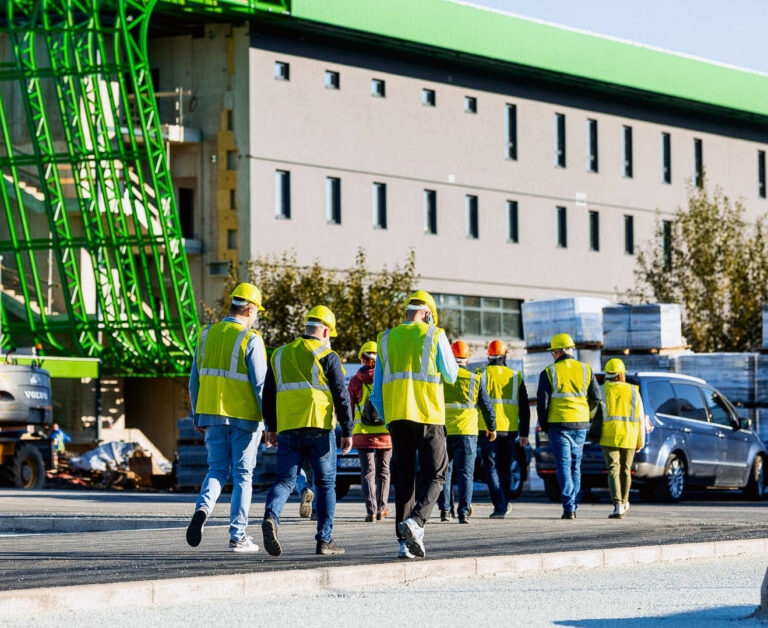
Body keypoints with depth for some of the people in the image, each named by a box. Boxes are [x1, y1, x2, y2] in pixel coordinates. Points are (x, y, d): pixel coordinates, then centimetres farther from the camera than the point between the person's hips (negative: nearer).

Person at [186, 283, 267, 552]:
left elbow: (195, 380, 9)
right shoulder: (250, 340, -10)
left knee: (217, 470, 13)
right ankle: (238, 536, 8)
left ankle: (203, 507, -17)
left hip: (213, 414, 4)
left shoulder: (207, 335, 6)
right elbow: (260, 384, -13)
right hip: (244, 418, -4)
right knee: (242, 475, 5)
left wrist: (198, 417, 17)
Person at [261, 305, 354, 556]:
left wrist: (271, 427, 24)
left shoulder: (280, 354, 14)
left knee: (285, 480, 2)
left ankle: (271, 517, -26)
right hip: (320, 428, -3)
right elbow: (341, 396, -3)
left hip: (288, 429, 3)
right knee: (326, 484, 7)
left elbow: (268, 394, 16)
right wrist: (347, 431, 2)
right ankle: (324, 540, 7)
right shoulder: (327, 357, 0)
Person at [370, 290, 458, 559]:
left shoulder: (387, 339, 12)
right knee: (434, 476, 3)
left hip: (397, 418, 4)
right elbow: (450, 375, 6)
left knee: (403, 478, 8)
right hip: (428, 416, -4)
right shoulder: (434, 336, 0)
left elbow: (377, 392, 12)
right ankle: (415, 522, -22)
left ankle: (405, 542, 2)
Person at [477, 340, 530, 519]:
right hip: (509, 430, 3)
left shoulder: (481, 375, 0)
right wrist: (524, 433, 10)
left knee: (491, 468, 0)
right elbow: (525, 408, 7)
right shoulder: (516, 376, 7)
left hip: (487, 430, -3)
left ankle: (499, 506, -9)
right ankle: (505, 503, 24)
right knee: (505, 467, 18)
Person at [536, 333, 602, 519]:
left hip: (558, 424, -3)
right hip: (580, 424, 3)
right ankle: (573, 506, 17)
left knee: (563, 465, -2)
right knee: (575, 465, 15)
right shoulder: (585, 369, 5)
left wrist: (543, 425, 8)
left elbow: (542, 401, -6)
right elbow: (597, 397, 6)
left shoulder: (549, 372, -5)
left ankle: (568, 507, -12)